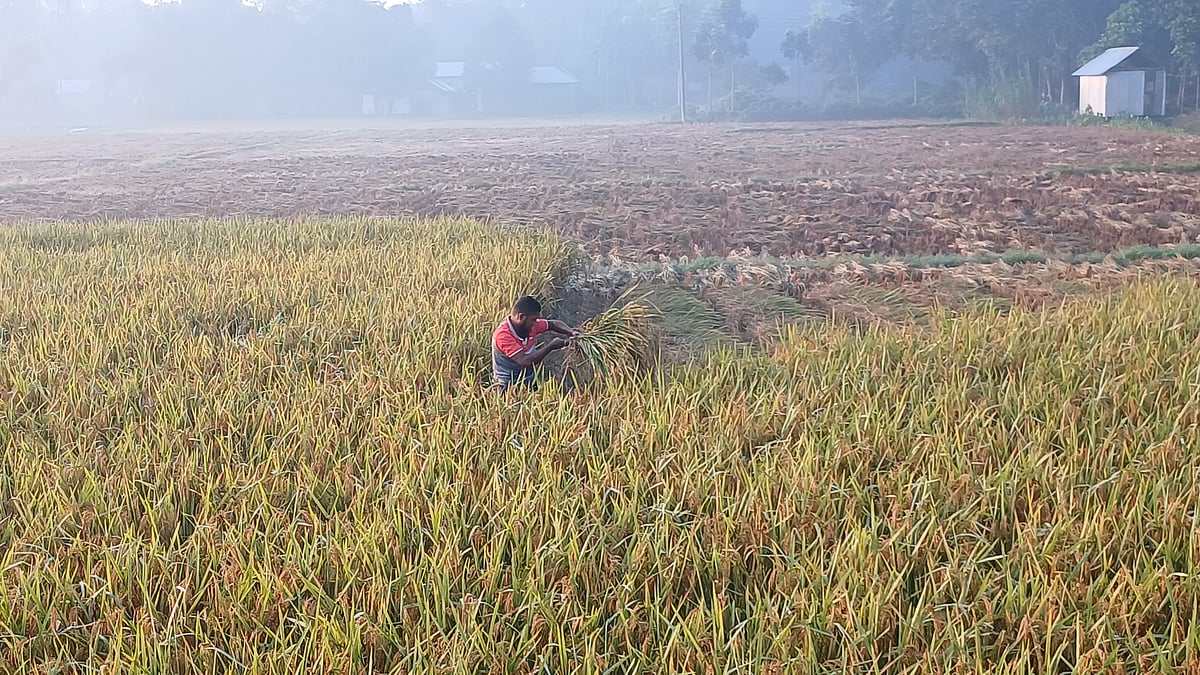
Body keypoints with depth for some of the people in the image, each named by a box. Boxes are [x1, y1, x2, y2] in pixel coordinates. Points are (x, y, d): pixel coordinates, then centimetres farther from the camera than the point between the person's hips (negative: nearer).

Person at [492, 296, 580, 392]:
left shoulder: (531, 325, -5)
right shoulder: (503, 335, -27)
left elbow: (553, 324, 12)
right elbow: (525, 361, -33)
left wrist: (571, 332, -8)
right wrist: (551, 346, -25)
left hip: (530, 380, 8)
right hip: (509, 385, -7)